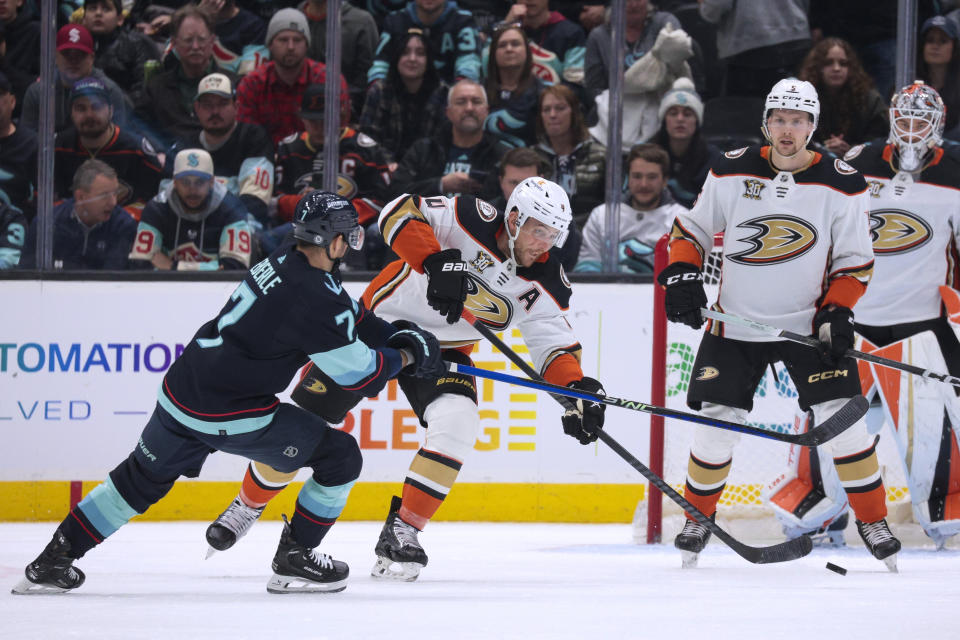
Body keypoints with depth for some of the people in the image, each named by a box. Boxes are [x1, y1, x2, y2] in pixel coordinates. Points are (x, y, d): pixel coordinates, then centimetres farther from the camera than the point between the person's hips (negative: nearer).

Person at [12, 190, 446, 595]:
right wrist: (403, 359, 5)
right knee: (341, 456, 4)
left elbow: (352, 320, 23)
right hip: (230, 415, -8)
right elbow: (358, 374, -12)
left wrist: (399, 336, 16)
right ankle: (294, 561, 13)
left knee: (142, 479, 25)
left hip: (181, 395, 8)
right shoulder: (315, 297, -19)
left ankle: (52, 562, 25)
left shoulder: (281, 263, 10)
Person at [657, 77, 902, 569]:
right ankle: (698, 517, 19)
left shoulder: (841, 185, -7)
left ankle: (872, 520, 5)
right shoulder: (731, 173, -5)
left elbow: (854, 261, 0)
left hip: (809, 322, -1)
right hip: (736, 322, 1)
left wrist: (837, 313, -13)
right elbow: (693, 228, 7)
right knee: (717, 423, -3)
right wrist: (682, 275, -8)